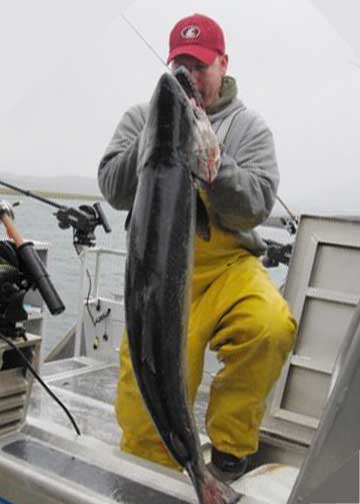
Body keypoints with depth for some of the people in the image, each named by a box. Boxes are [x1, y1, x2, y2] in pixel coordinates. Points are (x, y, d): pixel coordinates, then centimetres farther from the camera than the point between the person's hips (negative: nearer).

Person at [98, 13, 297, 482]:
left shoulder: (249, 127, 5)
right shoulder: (142, 117, 9)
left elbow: (254, 208, -7)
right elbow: (115, 192, -3)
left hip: (229, 264, 0)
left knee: (272, 327, -32)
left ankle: (229, 449, -7)